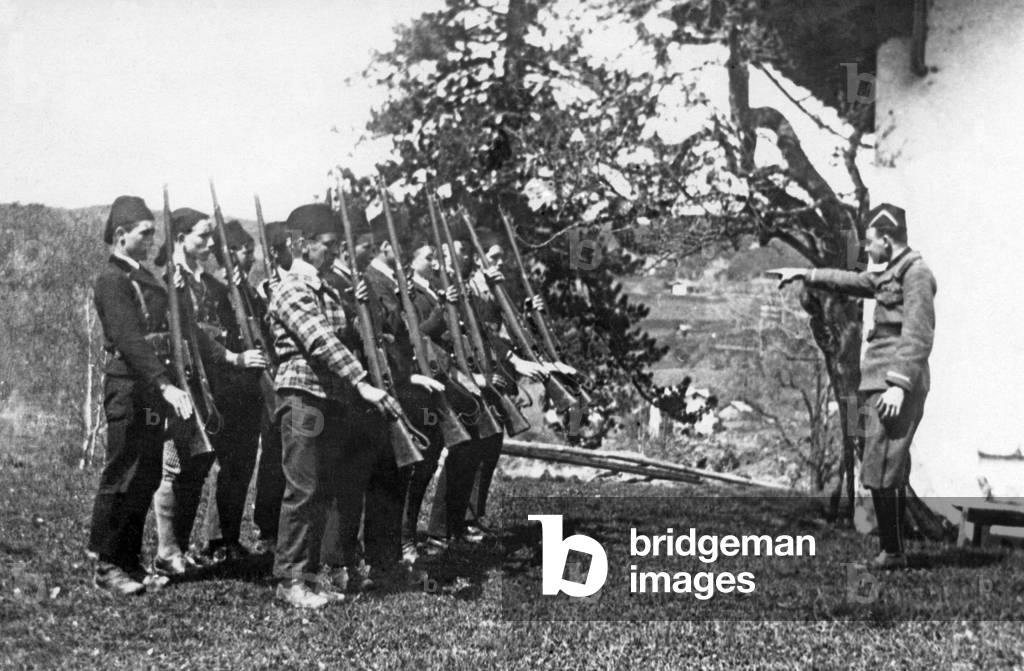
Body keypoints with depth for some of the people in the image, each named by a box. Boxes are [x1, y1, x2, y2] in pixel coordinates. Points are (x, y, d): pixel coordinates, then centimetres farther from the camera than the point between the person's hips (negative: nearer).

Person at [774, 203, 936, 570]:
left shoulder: (916, 274, -11)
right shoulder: (889, 274, 18)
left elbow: (918, 336, -18)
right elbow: (849, 280, 35)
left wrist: (899, 384, -24)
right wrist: (805, 274, 38)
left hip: (896, 385, -10)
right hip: (880, 383, 10)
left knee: (880, 473, -10)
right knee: (892, 473, 11)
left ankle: (893, 553, -6)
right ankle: (892, 550, 16)